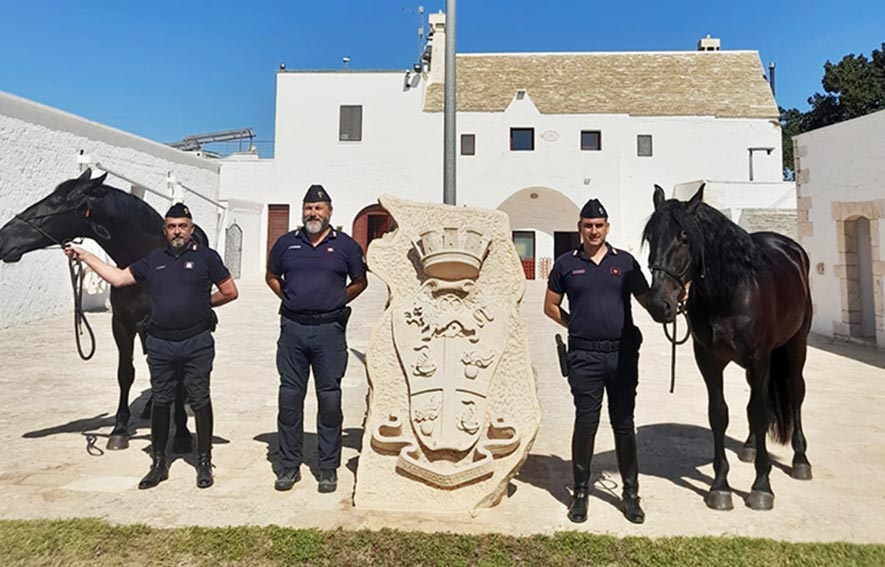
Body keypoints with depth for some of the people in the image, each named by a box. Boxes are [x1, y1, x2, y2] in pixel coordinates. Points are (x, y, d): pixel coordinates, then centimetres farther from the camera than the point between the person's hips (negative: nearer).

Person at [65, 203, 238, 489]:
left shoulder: (206, 257, -1)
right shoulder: (153, 260, 10)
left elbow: (230, 292, 0)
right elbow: (118, 277, 13)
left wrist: (203, 304, 5)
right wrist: (84, 255, 13)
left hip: (196, 343, -4)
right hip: (160, 344, 4)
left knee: (200, 401, 3)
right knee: (160, 402, 12)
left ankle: (204, 463, 15)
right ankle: (159, 463, 26)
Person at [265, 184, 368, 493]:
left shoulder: (345, 245, 4)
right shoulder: (286, 243, 10)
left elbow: (360, 282, 14)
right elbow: (272, 277, 23)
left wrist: (336, 302, 6)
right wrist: (290, 300, 10)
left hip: (329, 330, -2)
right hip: (293, 328, 2)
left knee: (330, 398, 2)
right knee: (289, 396, 6)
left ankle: (329, 468, 14)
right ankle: (289, 465, 19)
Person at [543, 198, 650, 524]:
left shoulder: (625, 262, 6)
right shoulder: (566, 264, 4)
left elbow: (647, 301, 10)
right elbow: (550, 306, 11)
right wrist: (576, 325, 1)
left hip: (622, 353, 1)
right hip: (584, 356, -1)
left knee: (624, 424, 10)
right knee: (585, 423, 4)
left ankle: (631, 493, 25)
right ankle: (580, 492, 19)